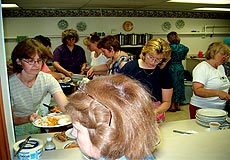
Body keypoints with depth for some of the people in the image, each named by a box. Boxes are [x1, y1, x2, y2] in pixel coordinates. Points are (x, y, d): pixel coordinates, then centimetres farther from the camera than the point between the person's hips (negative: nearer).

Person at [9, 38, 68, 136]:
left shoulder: (48, 79, -11)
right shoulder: (9, 84, -19)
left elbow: (65, 105, -23)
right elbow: (10, 119, -12)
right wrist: (28, 118, -33)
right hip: (20, 133, -2)